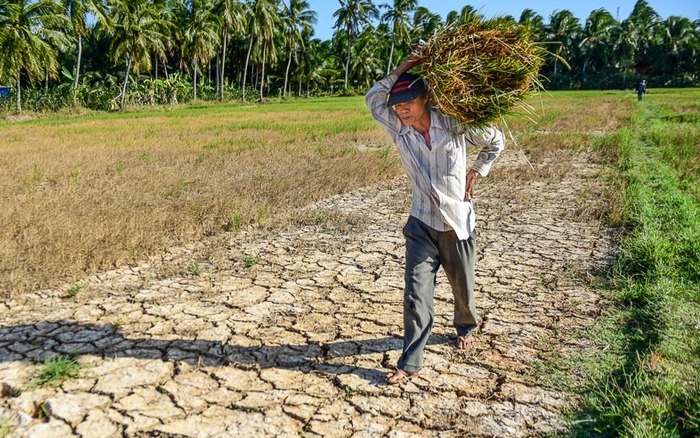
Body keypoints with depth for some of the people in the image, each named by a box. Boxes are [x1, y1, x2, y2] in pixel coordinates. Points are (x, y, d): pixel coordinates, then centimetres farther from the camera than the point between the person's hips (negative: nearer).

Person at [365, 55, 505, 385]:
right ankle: (410, 363, 4)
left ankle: (465, 327, 49)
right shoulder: (398, 129, -6)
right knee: (416, 293, -5)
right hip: (421, 225, 1)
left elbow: (495, 142, 6)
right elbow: (373, 99, -9)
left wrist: (476, 173, 0)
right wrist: (404, 68, -14)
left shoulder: (455, 125, -10)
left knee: (463, 287, 17)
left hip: (458, 223, 0)